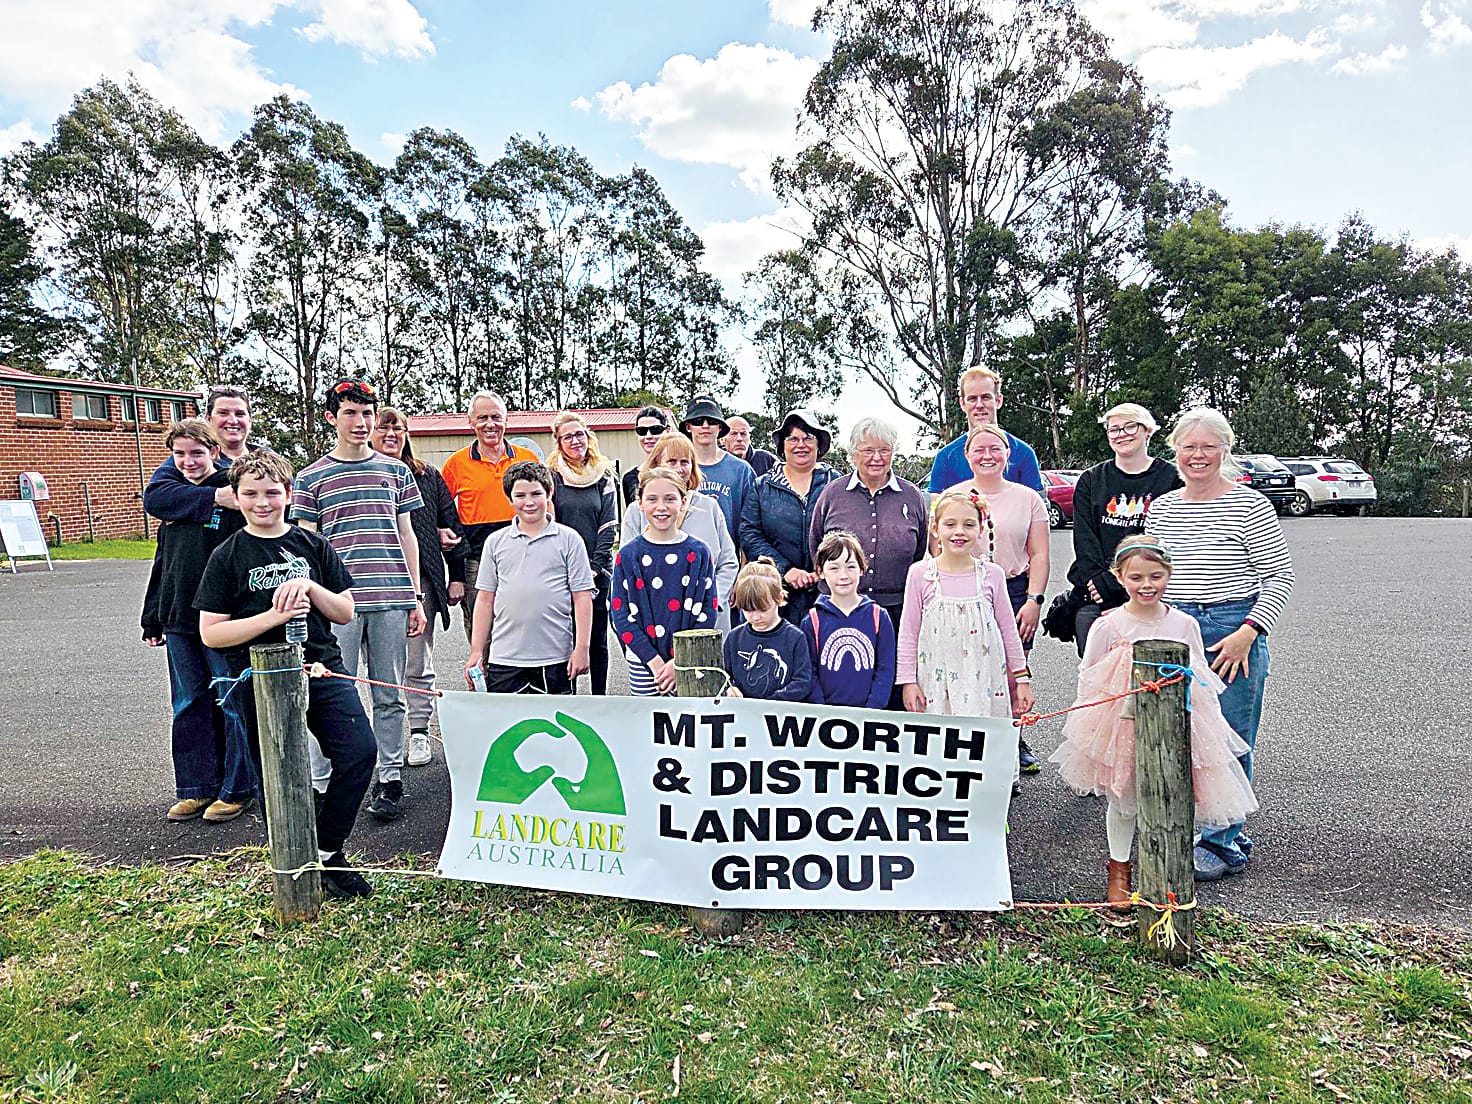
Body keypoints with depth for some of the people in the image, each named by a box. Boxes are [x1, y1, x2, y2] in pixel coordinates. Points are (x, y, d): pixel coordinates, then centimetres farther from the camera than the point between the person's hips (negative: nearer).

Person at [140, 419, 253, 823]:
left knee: (234, 705, 2)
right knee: (188, 706, 13)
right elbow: (163, 561, 19)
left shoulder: (233, 495, -8)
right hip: (178, 621, 7)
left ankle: (238, 788, 13)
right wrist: (153, 618, 17)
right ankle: (196, 788, 24)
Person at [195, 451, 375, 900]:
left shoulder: (313, 545, 7)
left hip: (321, 667, 2)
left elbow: (345, 613, 7)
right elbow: (211, 633, -2)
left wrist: (310, 587, -12)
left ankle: (328, 853, 8)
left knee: (359, 752, -12)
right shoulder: (227, 557, 2)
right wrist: (275, 615, -15)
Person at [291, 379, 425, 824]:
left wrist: (416, 597, 9)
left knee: (389, 697, 8)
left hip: (392, 598, 2)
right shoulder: (311, 478, 7)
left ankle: (390, 780, 19)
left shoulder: (396, 471, 12)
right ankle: (322, 786, 15)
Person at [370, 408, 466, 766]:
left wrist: (457, 576, 7)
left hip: (421, 578, 1)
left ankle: (419, 734, 14)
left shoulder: (428, 476, 13)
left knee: (418, 662, 6)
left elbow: (452, 524, 12)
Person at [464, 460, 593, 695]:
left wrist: (581, 649, -6)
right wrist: (476, 652, 8)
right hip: (504, 659, 2)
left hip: (555, 658, -2)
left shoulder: (569, 540, 1)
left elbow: (582, 597, 0)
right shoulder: (495, 542, 9)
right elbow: (485, 599, 11)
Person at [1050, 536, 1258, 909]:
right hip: (1119, 726, -2)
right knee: (1123, 802, 10)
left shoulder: (1184, 625, -1)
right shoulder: (1107, 627, -9)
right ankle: (1118, 868, 31)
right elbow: (1088, 683, -3)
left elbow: (1201, 680, 9)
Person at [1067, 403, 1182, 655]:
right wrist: (1096, 580, -10)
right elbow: (1084, 540, 5)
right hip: (1092, 600, 3)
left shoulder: (1171, 478, 1)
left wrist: (1112, 582, -14)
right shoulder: (1091, 480, 13)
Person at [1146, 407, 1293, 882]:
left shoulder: (1249, 505, -5)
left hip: (1233, 633, -5)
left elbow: (1280, 577, -5)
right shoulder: (1160, 507, 10)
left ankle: (1222, 843, 15)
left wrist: (1247, 634, -14)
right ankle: (1226, 832, 26)